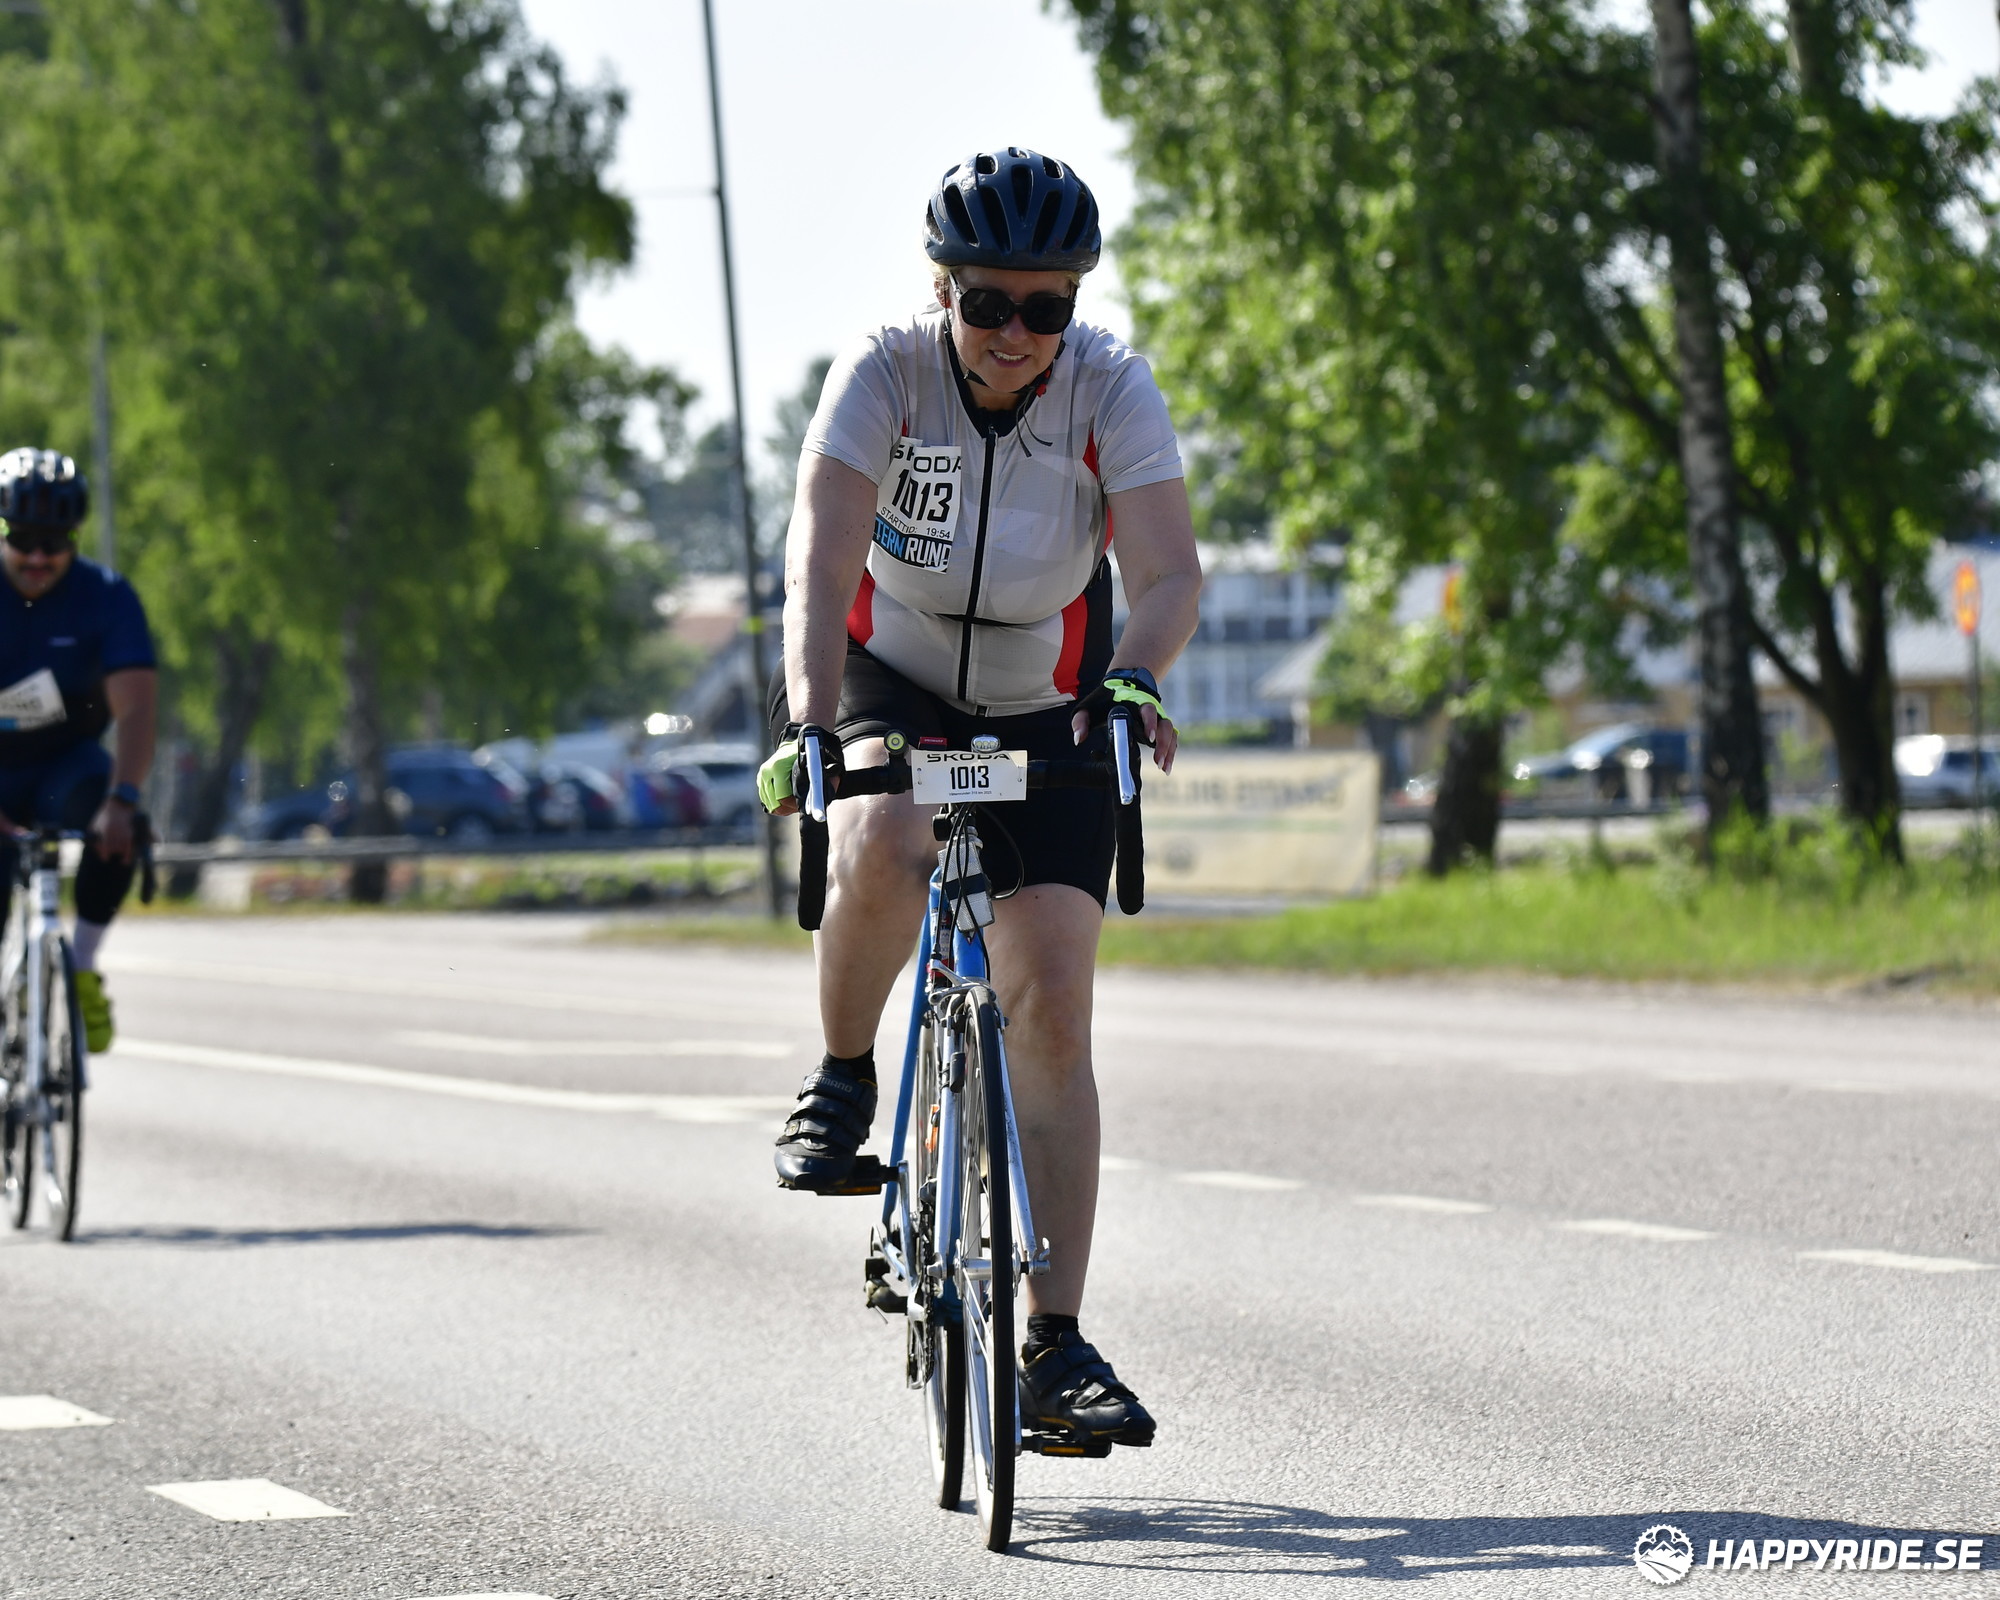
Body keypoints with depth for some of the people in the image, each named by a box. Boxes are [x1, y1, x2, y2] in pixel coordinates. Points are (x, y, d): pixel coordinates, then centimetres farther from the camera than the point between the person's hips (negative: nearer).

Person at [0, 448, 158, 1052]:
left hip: (69, 762, -1)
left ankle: (83, 969, -18)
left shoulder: (106, 597, -18)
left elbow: (136, 707, -29)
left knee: (117, 831, -34)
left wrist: (122, 801, -46)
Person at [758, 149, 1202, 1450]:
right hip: (891, 678, -1)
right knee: (882, 845, -36)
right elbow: (823, 560, -31)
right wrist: (807, 720, -47)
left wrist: (1136, 677, -50)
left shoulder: (1113, 389, -20)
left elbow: (1170, 570, -29)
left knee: (1052, 1009, -10)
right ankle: (844, 1084, -7)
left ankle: (1056, 1346, -7)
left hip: (1044, 708, 1)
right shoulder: (886, 372, -22)